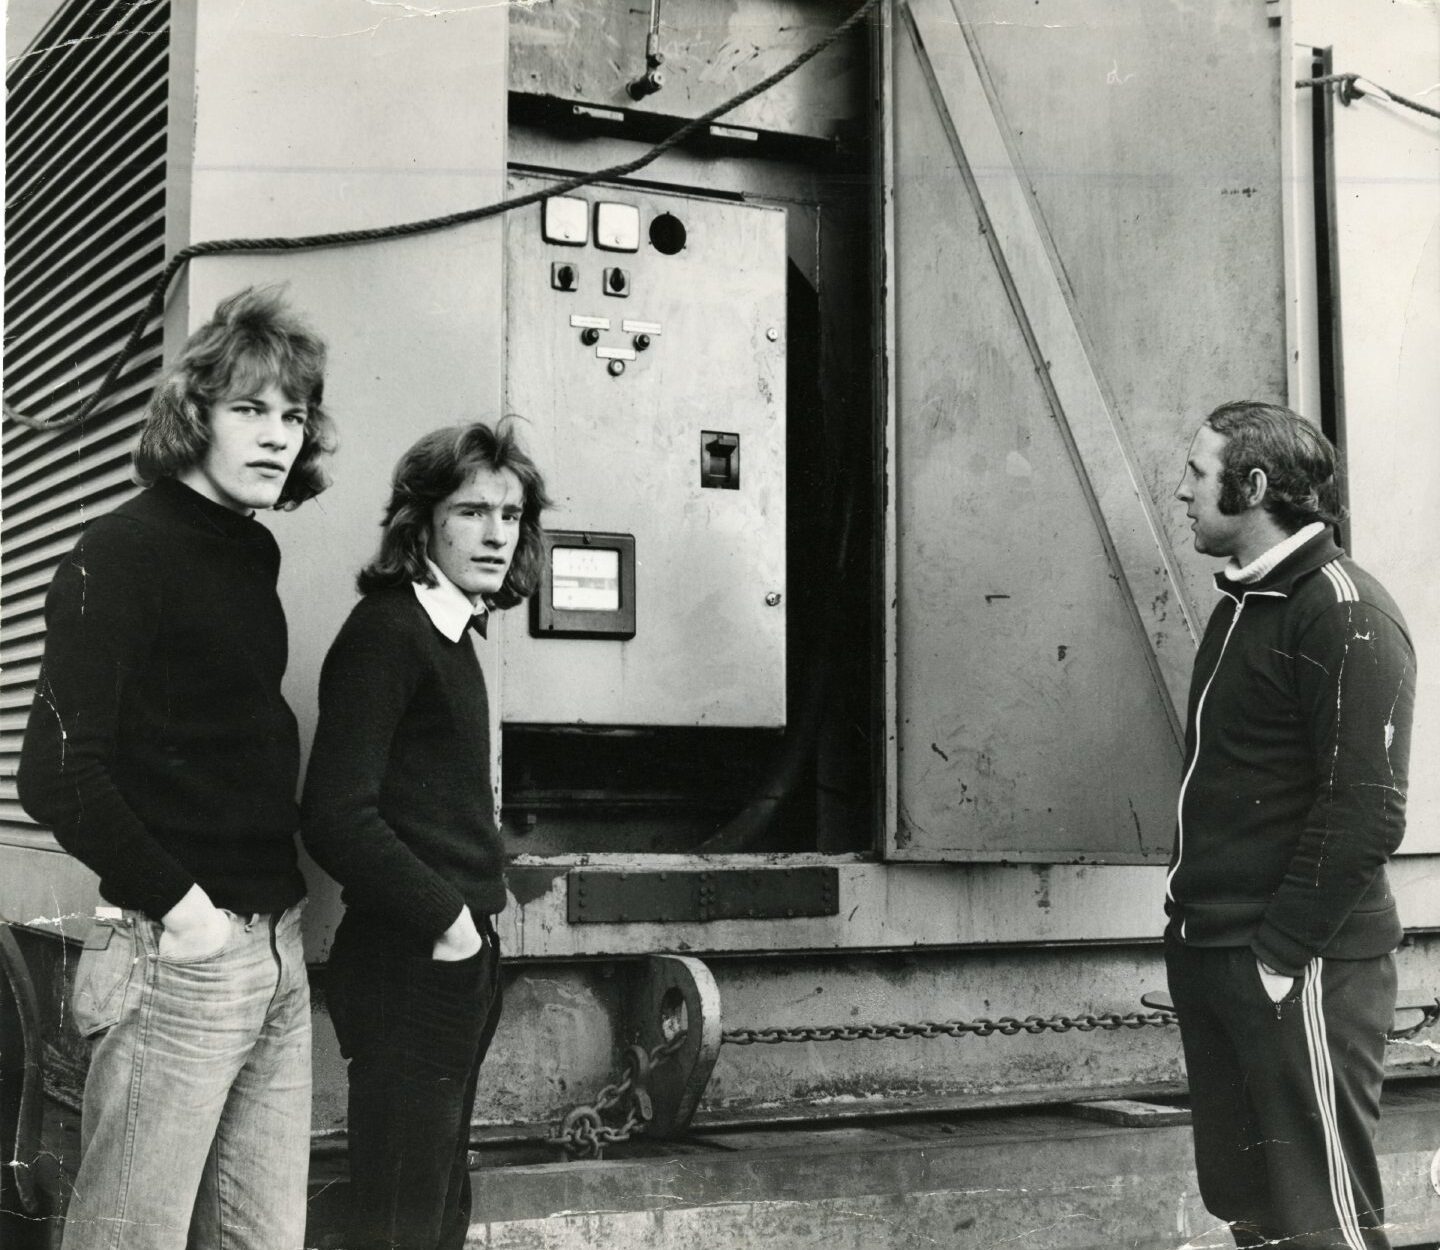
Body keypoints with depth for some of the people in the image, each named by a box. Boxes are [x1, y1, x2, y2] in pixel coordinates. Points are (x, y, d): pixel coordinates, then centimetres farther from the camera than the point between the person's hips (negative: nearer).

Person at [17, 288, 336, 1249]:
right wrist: (177, 904, -14)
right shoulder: (125, 552, -10)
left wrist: (281, 899, 10)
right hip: (180, 954, -8)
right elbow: (58, 775, -17)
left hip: (277, 952, 8)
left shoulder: (254, 554, 13)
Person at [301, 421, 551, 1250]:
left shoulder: (451, 634, 13)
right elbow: (336, 817, -22)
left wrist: (479, 893, 7)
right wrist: (445, 917, -15)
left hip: (455, 961, 9)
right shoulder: (386, 631, -14)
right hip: (408, 963, -9)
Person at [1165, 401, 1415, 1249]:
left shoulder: (1343, 611, -13)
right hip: (1210, 951, 9)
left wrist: (1281, 952, -19)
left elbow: (1364, 810, -19)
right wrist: (1199, 922, 12)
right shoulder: (1245, 602, 14)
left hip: (1299, 966, -9)